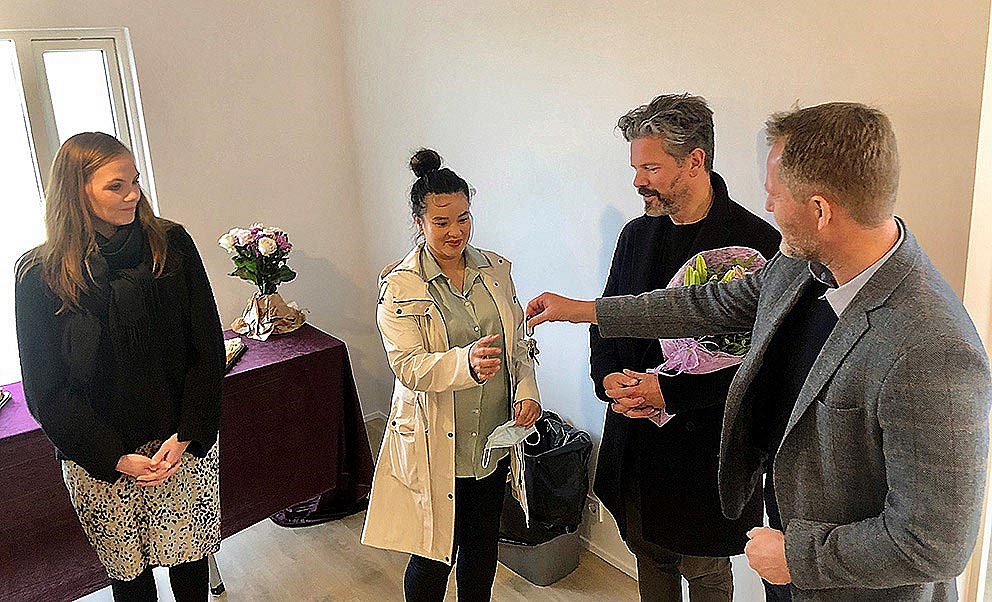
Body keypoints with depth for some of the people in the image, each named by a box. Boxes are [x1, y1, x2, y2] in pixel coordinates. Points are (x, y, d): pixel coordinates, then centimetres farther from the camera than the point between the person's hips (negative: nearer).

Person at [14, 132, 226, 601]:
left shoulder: (172, 245, -5)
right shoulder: (40, 276, -8)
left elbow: (208, 349, -4)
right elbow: (46, 391, -5)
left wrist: (186, 437, -11)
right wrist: (117, 459, -11)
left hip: (185, 445, 1)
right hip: (100, 463, -1)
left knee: (189, 555, 15)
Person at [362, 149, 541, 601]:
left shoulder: (495, 270, 3)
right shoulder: (401, 286, -12)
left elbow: (518, 343, 9)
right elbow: (408, 366, -20)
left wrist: (526, 391, -8)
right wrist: (467, 362, -37)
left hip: (494, 439, 5)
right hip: (436, 446, -4)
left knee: (483, 545, 21)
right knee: (434, 555, 10)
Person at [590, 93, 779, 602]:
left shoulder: (757, 243, -16)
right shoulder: (637, 234, 4)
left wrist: (672, 392, -22)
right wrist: (608, 378, -7)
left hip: (707, 445, -5)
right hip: (634, 440, 6)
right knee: (649, 556, 23)